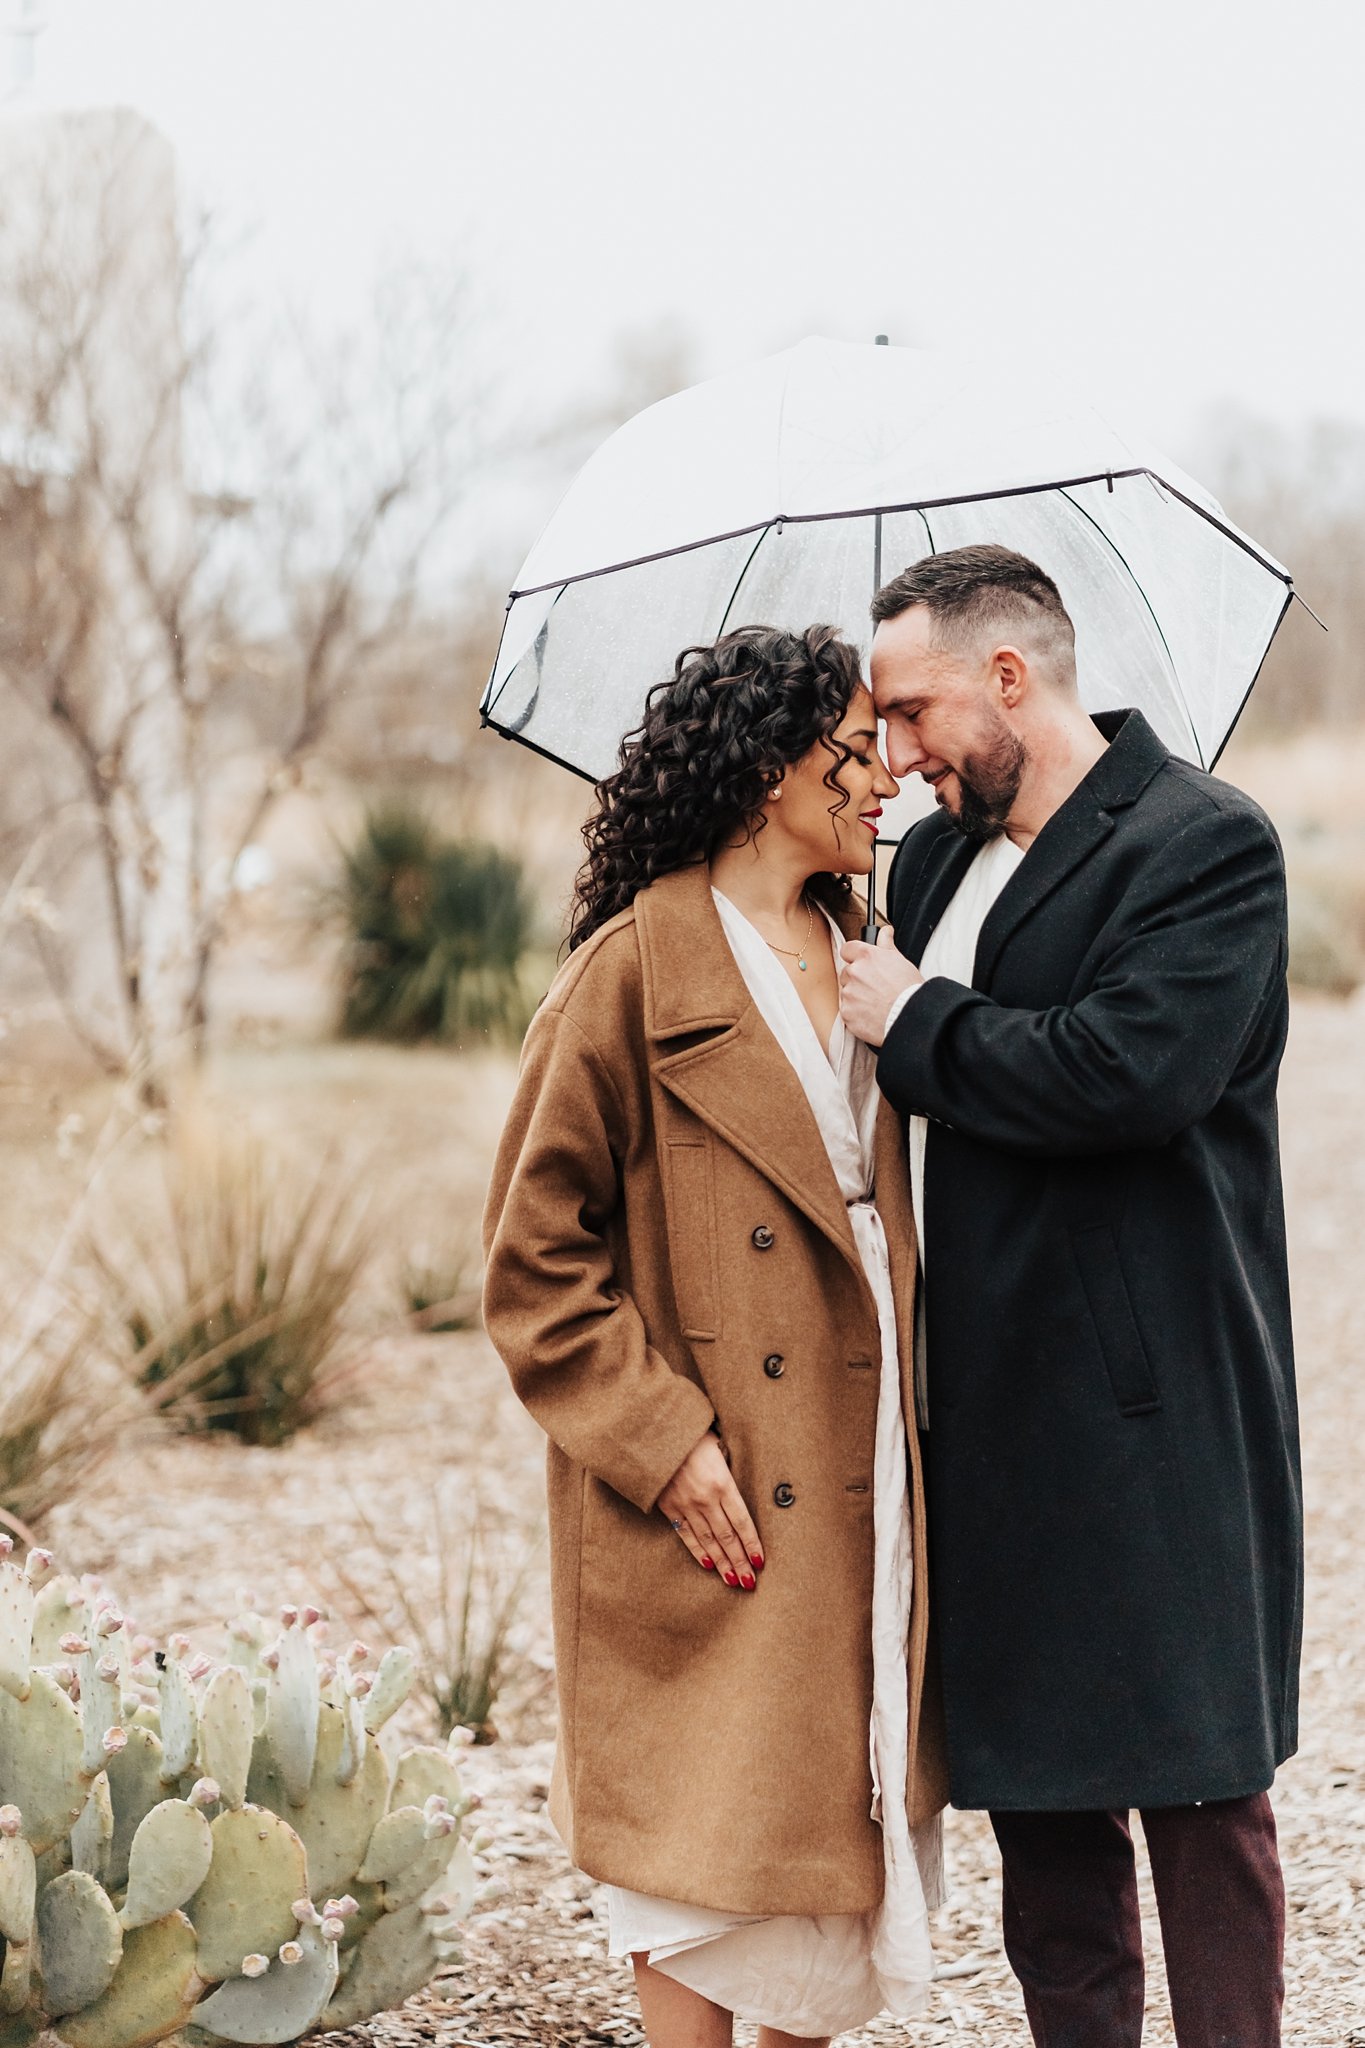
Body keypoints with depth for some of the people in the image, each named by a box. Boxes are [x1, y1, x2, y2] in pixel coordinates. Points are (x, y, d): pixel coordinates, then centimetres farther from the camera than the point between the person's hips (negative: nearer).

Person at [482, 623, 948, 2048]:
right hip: (711, 1503, -6)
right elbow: (534, 1252, -10)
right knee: (710, 1836, 0)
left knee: (854, 1810, 11)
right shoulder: (635, 968, -9)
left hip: (862, 1488, 7)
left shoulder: (859, 958, 12)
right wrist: (661, 1439, -16)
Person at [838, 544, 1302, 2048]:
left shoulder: (1206, 843, -8)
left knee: (1197, 1782, 0)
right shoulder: (933, 860, 15)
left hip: (1154, 1418, -7)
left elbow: (1135, 1068, -23)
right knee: (1034, 1778, 12)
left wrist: (920, 1026, -12)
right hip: (992, 1402, 7)